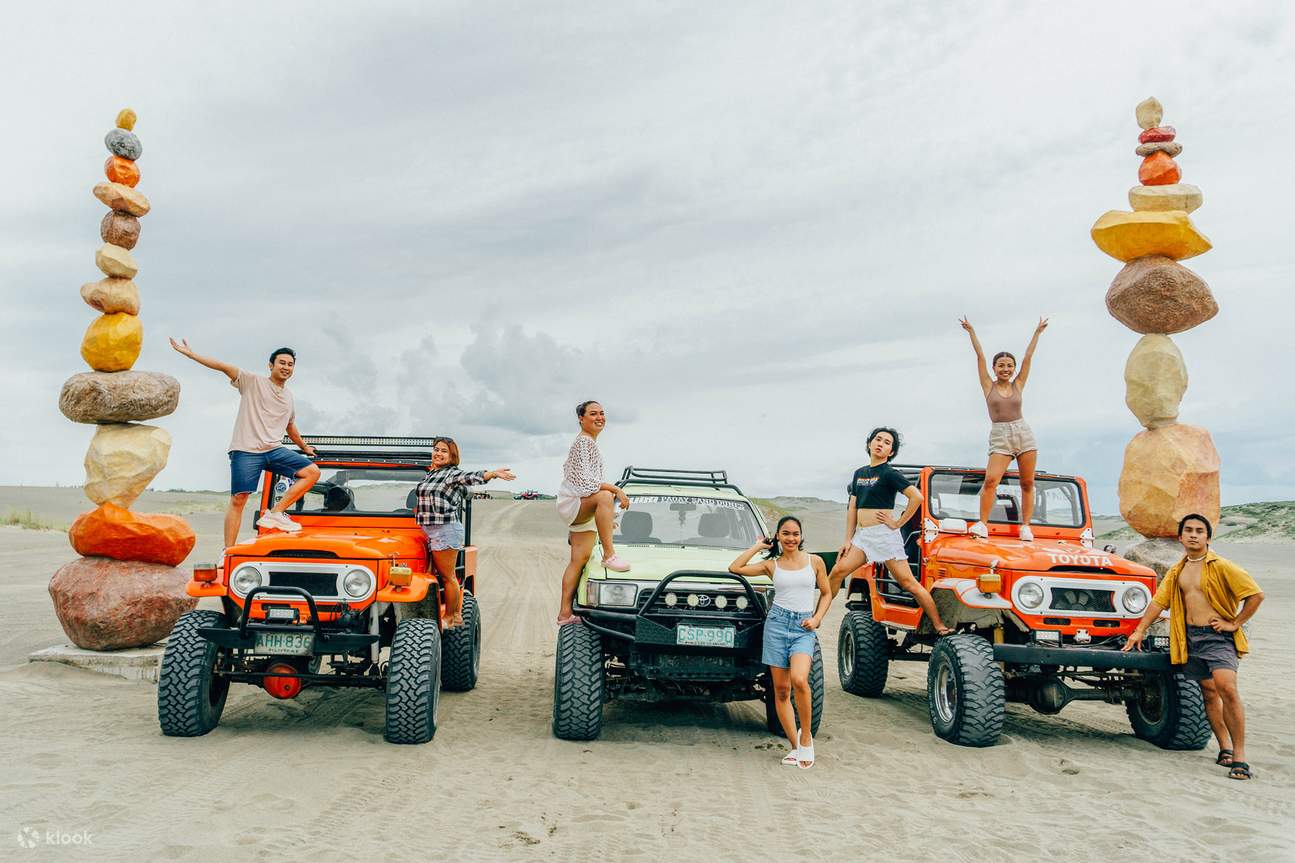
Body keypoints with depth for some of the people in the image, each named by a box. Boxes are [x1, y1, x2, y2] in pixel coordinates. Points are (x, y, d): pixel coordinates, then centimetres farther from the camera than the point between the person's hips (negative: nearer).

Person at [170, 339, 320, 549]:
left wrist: (305, 447, 44)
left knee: (312, 472, -12)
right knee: (238, 500, -10)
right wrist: (189, 353, -11)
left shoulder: (288, 397, 21)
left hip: (274, 450, 5)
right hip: (246, 450, -5)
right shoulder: (252, 381, 5)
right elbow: (223, 367, -5)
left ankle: (275, 513, -11)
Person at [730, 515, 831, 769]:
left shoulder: (815, 561, 8)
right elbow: (735, 568, 0)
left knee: (799, 680, -25)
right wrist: (759, 546, 7)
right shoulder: (771, 564, 8)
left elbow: (826, 593, 15)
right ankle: (794, 746, 10)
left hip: (804, 627, -1)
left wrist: (817, 619, 1)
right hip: (777, 623, 2)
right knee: (781, 689, 0)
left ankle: (806, 737, -5)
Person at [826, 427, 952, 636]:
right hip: (861, 535, 6)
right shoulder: (859, 473, 16)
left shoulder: (889, 474, -5)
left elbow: (917, 497, -15)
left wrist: (897, 523, -12)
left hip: (883, 534, -6)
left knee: (908, 582, -6)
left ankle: (939, 625, -2)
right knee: (837, 572, -5)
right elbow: (852, 508, 17)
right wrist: (848, 540, 13)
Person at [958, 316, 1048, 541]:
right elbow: (980, 356, 4)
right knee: (990, 480, -18)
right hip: (1000, 437, -2)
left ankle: (1025, 526, 8)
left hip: (1024, 434, 3)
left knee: (1027, 483, 2)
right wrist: (971, 332, 3)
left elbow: (1028, 357, 11)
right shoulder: (988, 385, 6)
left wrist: (1038, 332, 13)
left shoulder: (1018, 385, 10)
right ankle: (982, 524, -14)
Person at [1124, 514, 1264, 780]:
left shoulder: (1221, 567, -5)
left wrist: (1235, 623, -7)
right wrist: (1139, 631, 9)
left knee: (1226, 687, -21)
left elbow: (1256, 595, -6)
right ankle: (1225, 748, 21)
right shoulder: (1176, 572, 12)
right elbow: (1158, 601, 14)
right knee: (1209, 692, 10)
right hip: (1191, 637, 6)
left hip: (1219, 636, -6)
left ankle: (1239, 755, -16)